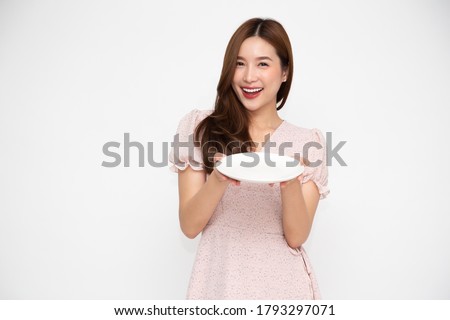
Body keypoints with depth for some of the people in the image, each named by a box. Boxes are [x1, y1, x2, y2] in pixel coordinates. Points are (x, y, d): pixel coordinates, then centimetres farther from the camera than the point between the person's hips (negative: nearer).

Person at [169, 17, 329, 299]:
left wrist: (290, 182, -24)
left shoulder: (307, 144, -4)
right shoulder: (199, 128, -5)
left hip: (282, 280, 1)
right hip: (219, 278, 0)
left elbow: (297, 237, -8)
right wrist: (219, 179, -24)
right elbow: (190, 226, -7)